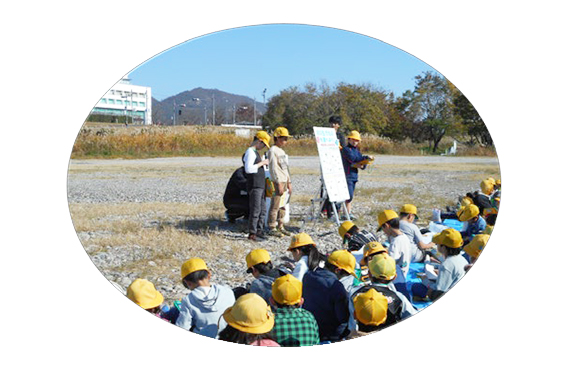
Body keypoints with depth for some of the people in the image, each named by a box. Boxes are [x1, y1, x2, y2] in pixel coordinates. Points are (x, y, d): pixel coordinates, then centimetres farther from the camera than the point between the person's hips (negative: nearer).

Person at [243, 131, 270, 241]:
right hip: (254, 186, -10)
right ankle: (251, 233, -5)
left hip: (261, 185, 10)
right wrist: (262, 163, -15)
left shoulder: (255, 152, 20)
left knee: (262, 210, 12)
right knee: (255, 210, -9)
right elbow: (248, 169, -22)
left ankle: (259, 231, 18)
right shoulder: (250, 152, -11)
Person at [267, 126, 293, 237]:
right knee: (275, 205, -8)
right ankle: (272, 228, -4)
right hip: (277, 182, -9)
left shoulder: (282, 151, 19)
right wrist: (279, 184, -19)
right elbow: (274, 168, -15)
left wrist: (289, 183, 19)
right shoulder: (272, 151, -9)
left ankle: (280, 227, 17)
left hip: (284, 181, 9)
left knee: (282, 206, 11)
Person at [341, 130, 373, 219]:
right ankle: (348, 213, -12)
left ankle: (347, 213, 11)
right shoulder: (346, 149, -4)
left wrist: (362, 165, -9)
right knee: (349, 195, -14)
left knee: (350, 196, 8)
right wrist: (366, 157, -20)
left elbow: (363, 167, 15)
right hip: (347, 176, -8)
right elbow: (353, 158, -22)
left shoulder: (357, 150, 19)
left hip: (354, 176, 8)